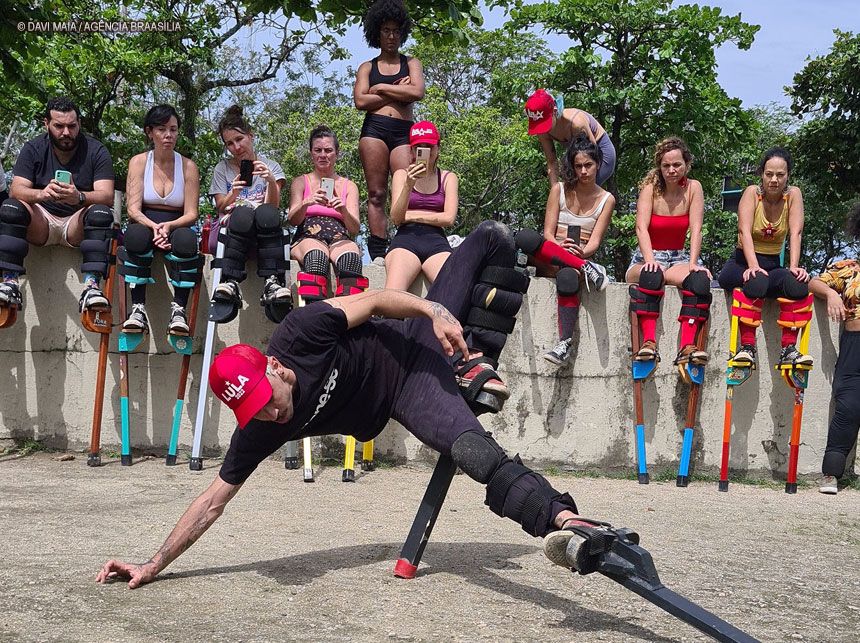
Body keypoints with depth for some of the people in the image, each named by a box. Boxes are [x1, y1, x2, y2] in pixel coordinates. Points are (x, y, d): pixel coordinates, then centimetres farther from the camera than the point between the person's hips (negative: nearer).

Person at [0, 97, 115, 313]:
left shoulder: (96, 151, -2)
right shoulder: (33, 149, 2)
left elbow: (107, 197, -14)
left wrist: (79, 197, -37)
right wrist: (41, 194, -34)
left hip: (78, 224, -1)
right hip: (41, 223, 1)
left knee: (101, 213, -31)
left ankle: (91, 286, -41)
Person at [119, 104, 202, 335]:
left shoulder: (188, 166, 3)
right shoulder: (139, 162, 3)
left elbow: (191, 214, -2)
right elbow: (133, 209, -6)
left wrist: (169, 226, -23)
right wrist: (153, 227, -27)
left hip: (176, 227, 0)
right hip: (144, 224, 0)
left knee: (185, 239, -37)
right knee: (136, 235, -37)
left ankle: (179, 309, -32)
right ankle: (138, 309, -35)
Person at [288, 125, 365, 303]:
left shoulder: (349, 186, 21)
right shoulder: (301, 182, 20)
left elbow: (355, 229, 10)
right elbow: (293, 220, 6)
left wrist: (344, 211, -13)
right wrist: (307, 203, -17)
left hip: (340, 239, 1)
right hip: (308, 237, -1)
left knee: (351, 257, -38)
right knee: (316, 256, -40)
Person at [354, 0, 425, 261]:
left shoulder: (411, 63, 18)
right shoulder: (367, 67, 17)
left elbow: (417, 92, -2)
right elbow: (360, 101, 1)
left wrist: (381, 88, 1)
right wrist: (398, 93, 1)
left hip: (403, 132, 0)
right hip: (374, 129, 0)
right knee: (376, 194, -6)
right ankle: (377, 254, -10)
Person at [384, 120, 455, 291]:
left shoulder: (448, 178, 19)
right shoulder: (402, 175, 17)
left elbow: (449, 218, 4)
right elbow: (396, 218, 2)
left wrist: (410, 216, 3)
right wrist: (408, 185, -13)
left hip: (437, 242, 1)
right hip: (406, 240, -1)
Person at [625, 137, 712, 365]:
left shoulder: (693, 188, 2)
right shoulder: (650, 187, -5)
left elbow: (696, 230, -6)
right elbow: (641, 228, -17)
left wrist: (693, 263, -21)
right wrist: (649, 259, -34)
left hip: (678, 257, 2)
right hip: (648, 257, -2)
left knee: (700, 277, -31)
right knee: (651, 275, -38)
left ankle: (687, 346, -40)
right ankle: (648, 342, -45)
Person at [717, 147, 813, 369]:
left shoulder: (793, 194, -1)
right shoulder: (752, 193, -9)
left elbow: (795, 233, -11)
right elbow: (744, 231, -21)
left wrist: (794, 266, -27)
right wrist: (753, 266, -36)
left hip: (773, 265, 3)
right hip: (742, 264, -3)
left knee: (798, 282, -29)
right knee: (755, 282, -37)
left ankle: (789, 348, -28)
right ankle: (747, 346, -34)